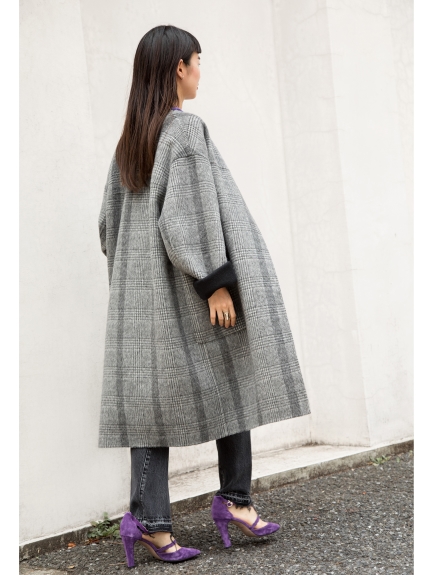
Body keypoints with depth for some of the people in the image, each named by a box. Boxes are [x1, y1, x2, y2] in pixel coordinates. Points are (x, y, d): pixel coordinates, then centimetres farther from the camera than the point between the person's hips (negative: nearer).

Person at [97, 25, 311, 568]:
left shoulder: (131, 138, 12)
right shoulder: (186, 129, -13)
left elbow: (110, 220, 14)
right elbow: (189, 214, -21)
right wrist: (216, 282, -18)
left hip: (143, 291, 7)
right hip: (188, 288, -7)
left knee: (155, 393, 5)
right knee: (235, 381, 10)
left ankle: (150, 522, 3)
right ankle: (234, 498, 15)